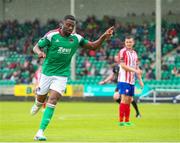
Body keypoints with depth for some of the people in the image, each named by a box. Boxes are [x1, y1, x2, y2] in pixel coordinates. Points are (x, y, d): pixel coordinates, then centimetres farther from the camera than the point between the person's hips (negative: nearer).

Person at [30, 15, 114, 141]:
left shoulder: (76, 38, -3)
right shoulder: (52, 35, -11)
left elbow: (93, 46, 4)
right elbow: (36, 47, -7)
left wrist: (104, 37, -13)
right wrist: (40, 52, -31)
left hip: (62, 75, 0)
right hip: (47, 72, 0)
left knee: (52, 102, -15)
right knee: (41, 99, 13)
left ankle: (40, 132, -15)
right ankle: (37, 105, 54)